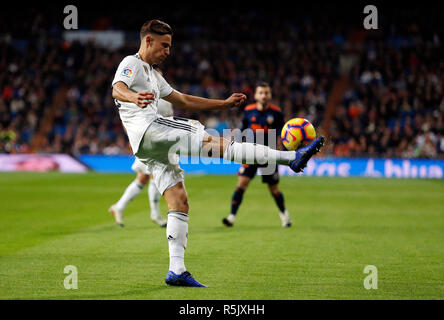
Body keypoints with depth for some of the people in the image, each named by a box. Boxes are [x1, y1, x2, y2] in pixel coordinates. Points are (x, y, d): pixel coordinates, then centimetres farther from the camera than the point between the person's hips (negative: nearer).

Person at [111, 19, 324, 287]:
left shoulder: (153, 75, 32)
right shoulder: (131, 64, 3)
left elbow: (183, 100, 37)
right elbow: (118, 89, -19)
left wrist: (224, 104, 33)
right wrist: (135, 98, -43)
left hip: (154, 148, 10)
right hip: (148, 129, -10)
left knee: (180, 202, 1)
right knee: (214, 143, -19)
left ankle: (176, 270, -4)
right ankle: (291, 157, -28)